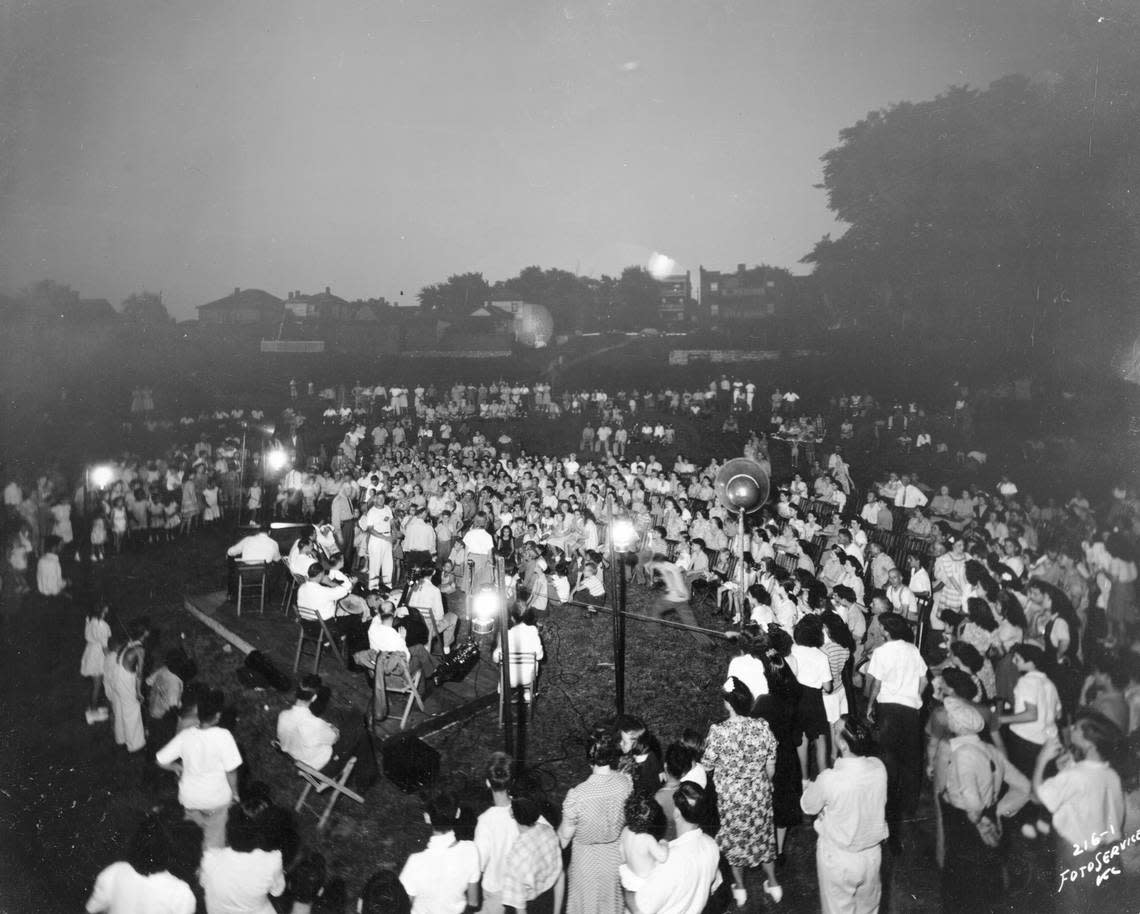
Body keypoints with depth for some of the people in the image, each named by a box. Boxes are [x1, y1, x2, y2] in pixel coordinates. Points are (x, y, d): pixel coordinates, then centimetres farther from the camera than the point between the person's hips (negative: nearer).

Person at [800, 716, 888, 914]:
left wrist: (811, 786, 8)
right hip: (872, 853, 4)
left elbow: (808, 806, -12)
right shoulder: (879, 768, -18)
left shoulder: (829, 779, -32)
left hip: (838, 858, -4)